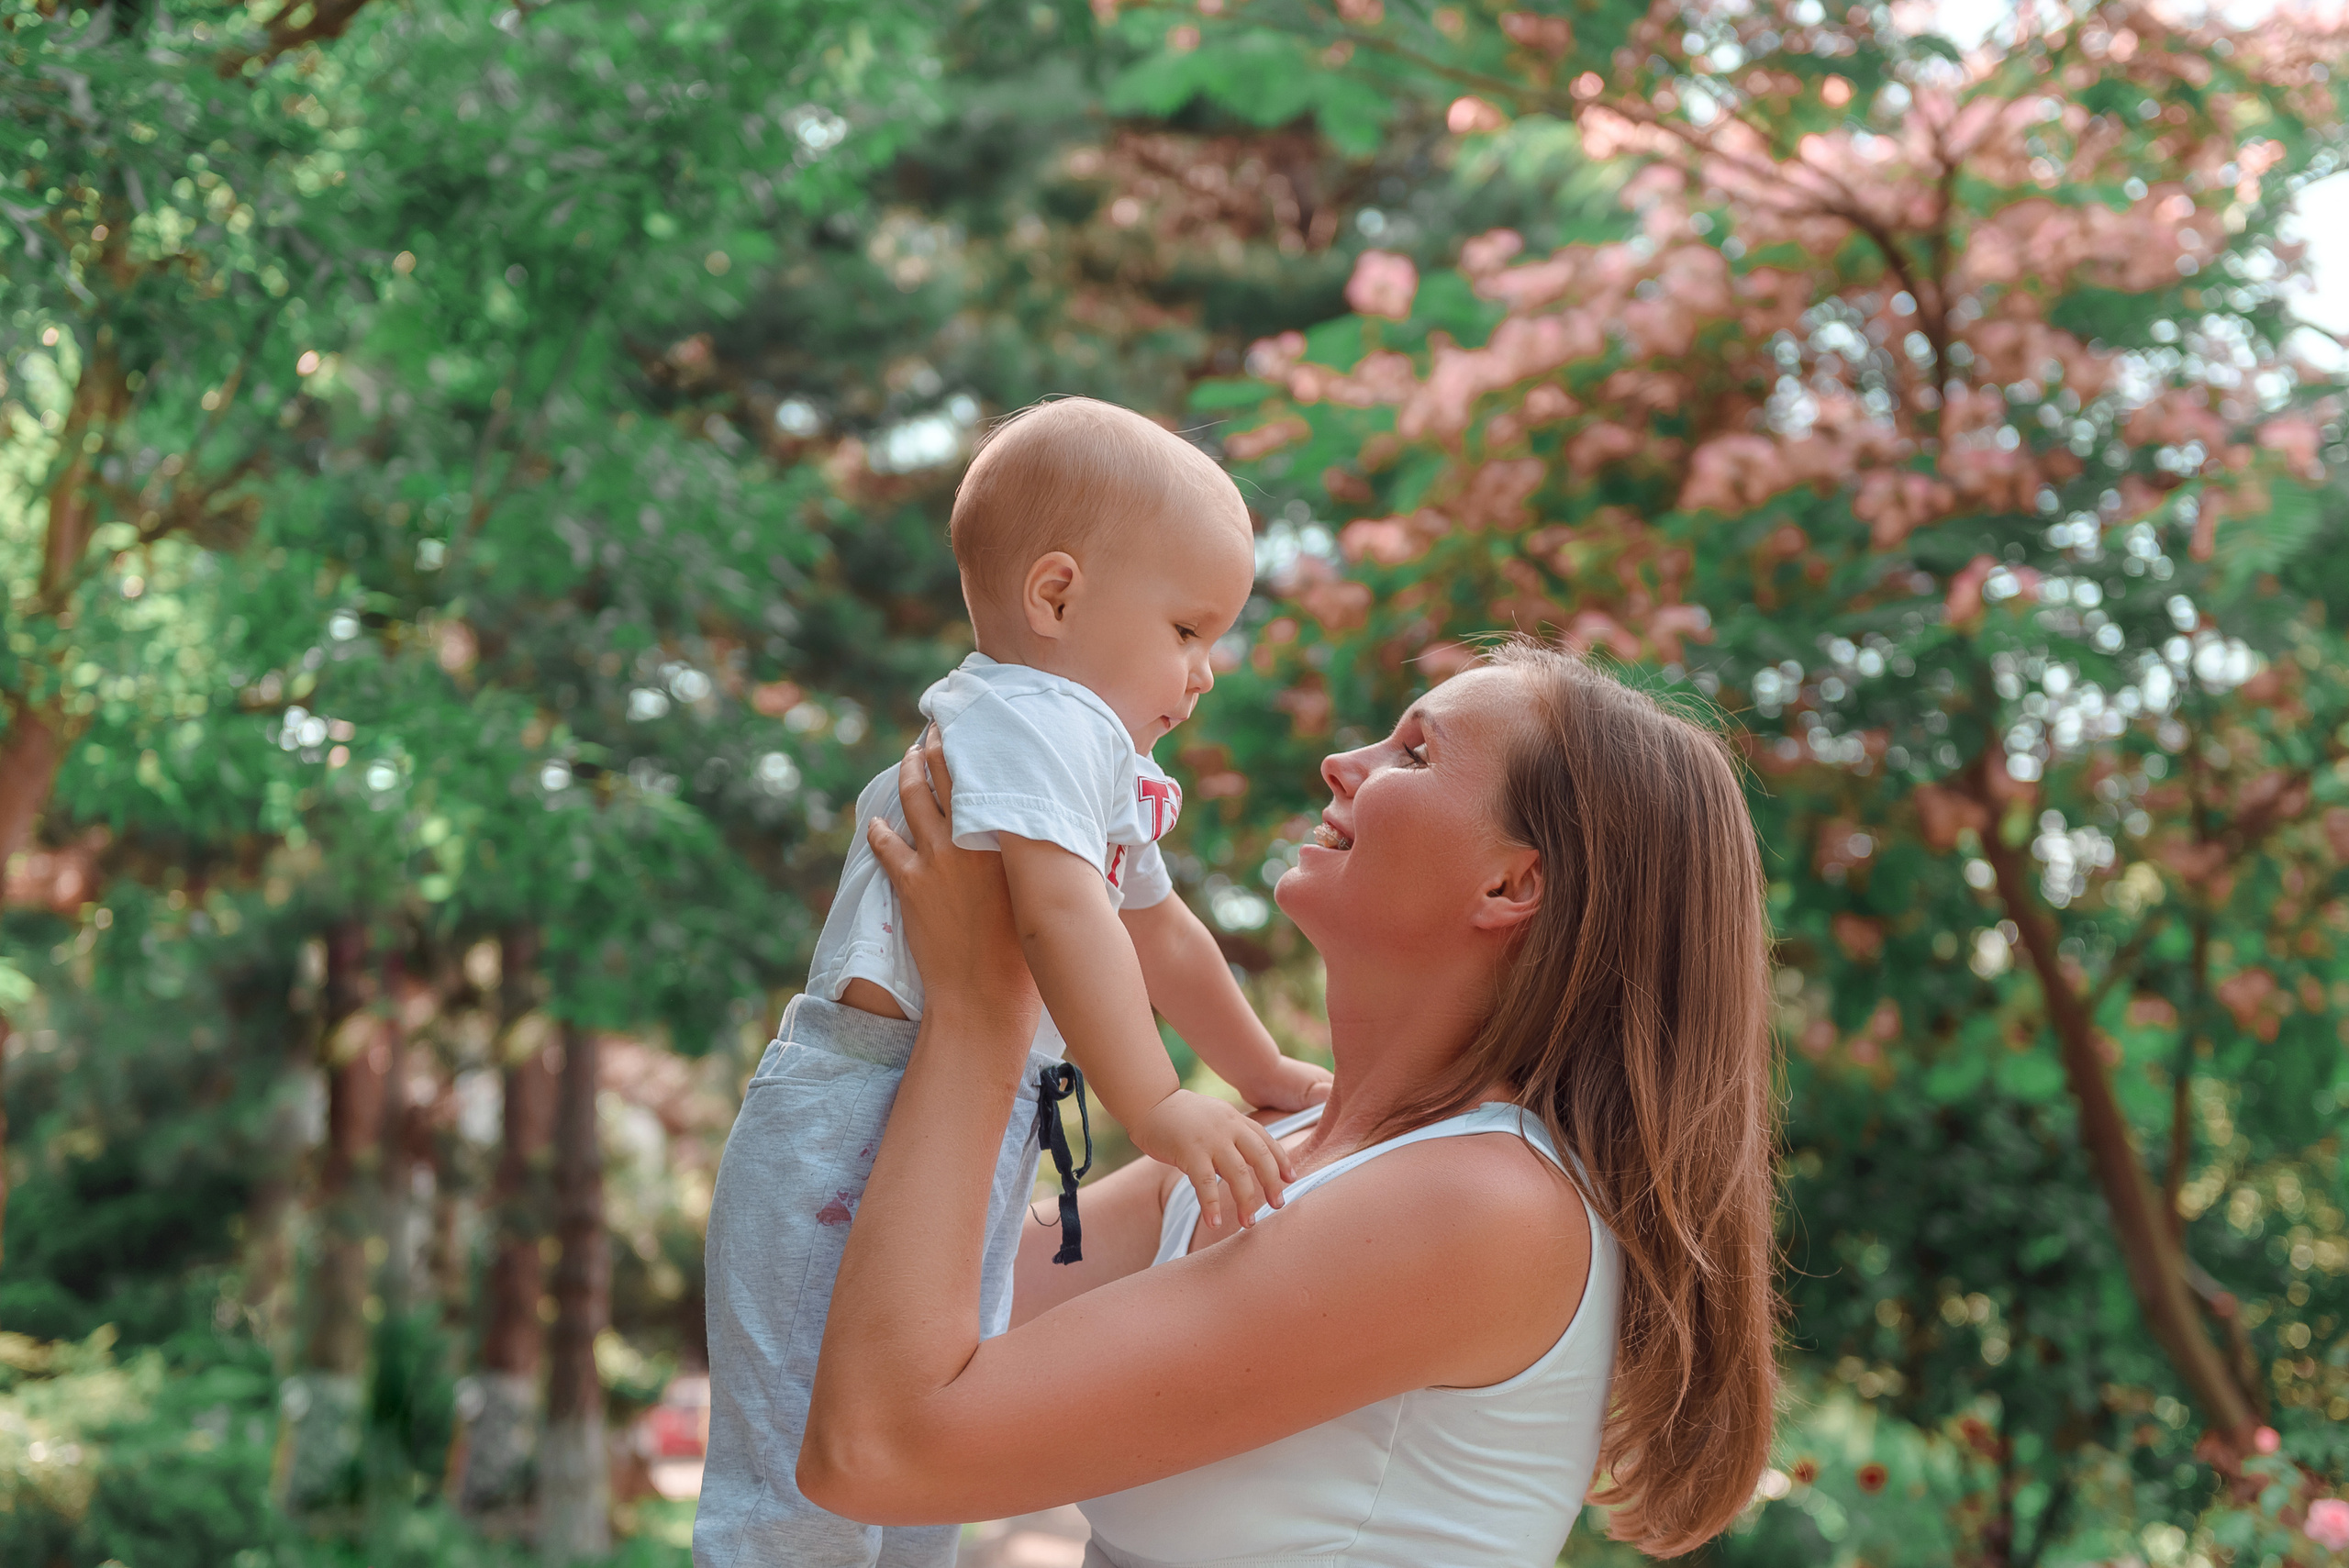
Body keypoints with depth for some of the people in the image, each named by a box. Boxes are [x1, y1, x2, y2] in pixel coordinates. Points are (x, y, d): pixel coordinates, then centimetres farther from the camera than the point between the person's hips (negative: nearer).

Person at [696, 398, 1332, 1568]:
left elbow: (1160, 933, 32)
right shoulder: (1030, 718, -15)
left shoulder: (1103, 764, 19)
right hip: (858, 1143, -11)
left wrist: (1263, 1073, 39)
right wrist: (1155, 1107, -34)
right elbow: (1061, 911, -30)